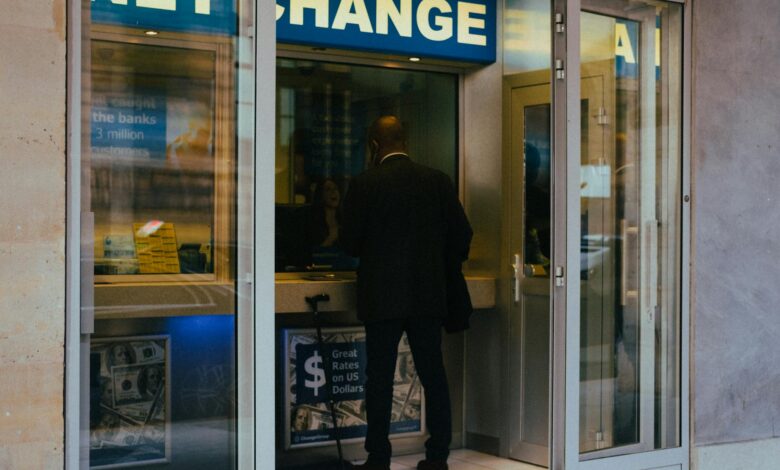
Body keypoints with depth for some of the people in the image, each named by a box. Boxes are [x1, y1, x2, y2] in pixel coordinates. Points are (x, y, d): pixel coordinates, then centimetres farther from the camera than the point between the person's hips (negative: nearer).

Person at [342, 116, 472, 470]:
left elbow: (350, 242, -5)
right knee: (433, 374, 9)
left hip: (382, 296, -3)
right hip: (429, 295, 3)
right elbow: (461, 234, 2)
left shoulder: (364, 185, -7)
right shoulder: (438, 181, 2)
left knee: (380, 377, 3)